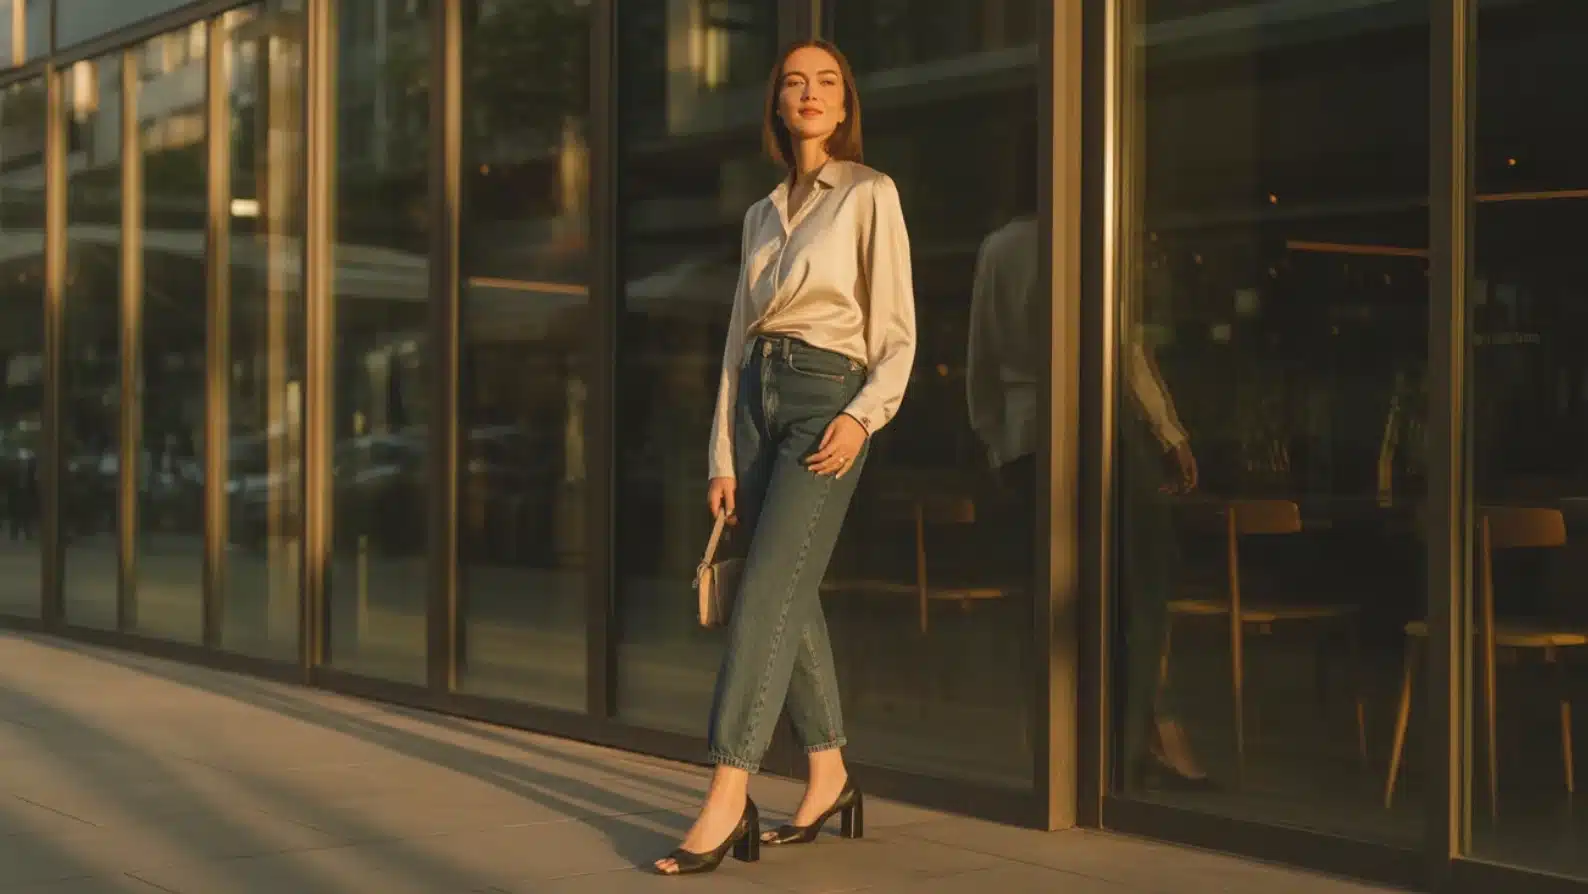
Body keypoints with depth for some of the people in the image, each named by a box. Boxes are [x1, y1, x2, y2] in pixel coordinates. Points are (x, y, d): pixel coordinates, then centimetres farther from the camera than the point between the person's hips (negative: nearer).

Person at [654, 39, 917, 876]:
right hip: (757, 397, 6)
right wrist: (722, 456, 9)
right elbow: (738, 336, 15)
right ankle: (828, 777, 17)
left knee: (767, 595, -15)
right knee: (793, 598, 6)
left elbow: (897, 332, -3)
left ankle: (727, 801, -18)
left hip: (828, 398, -6)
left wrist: (864, 415, -19)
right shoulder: (761, 214, 17)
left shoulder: (869, 194, 1)